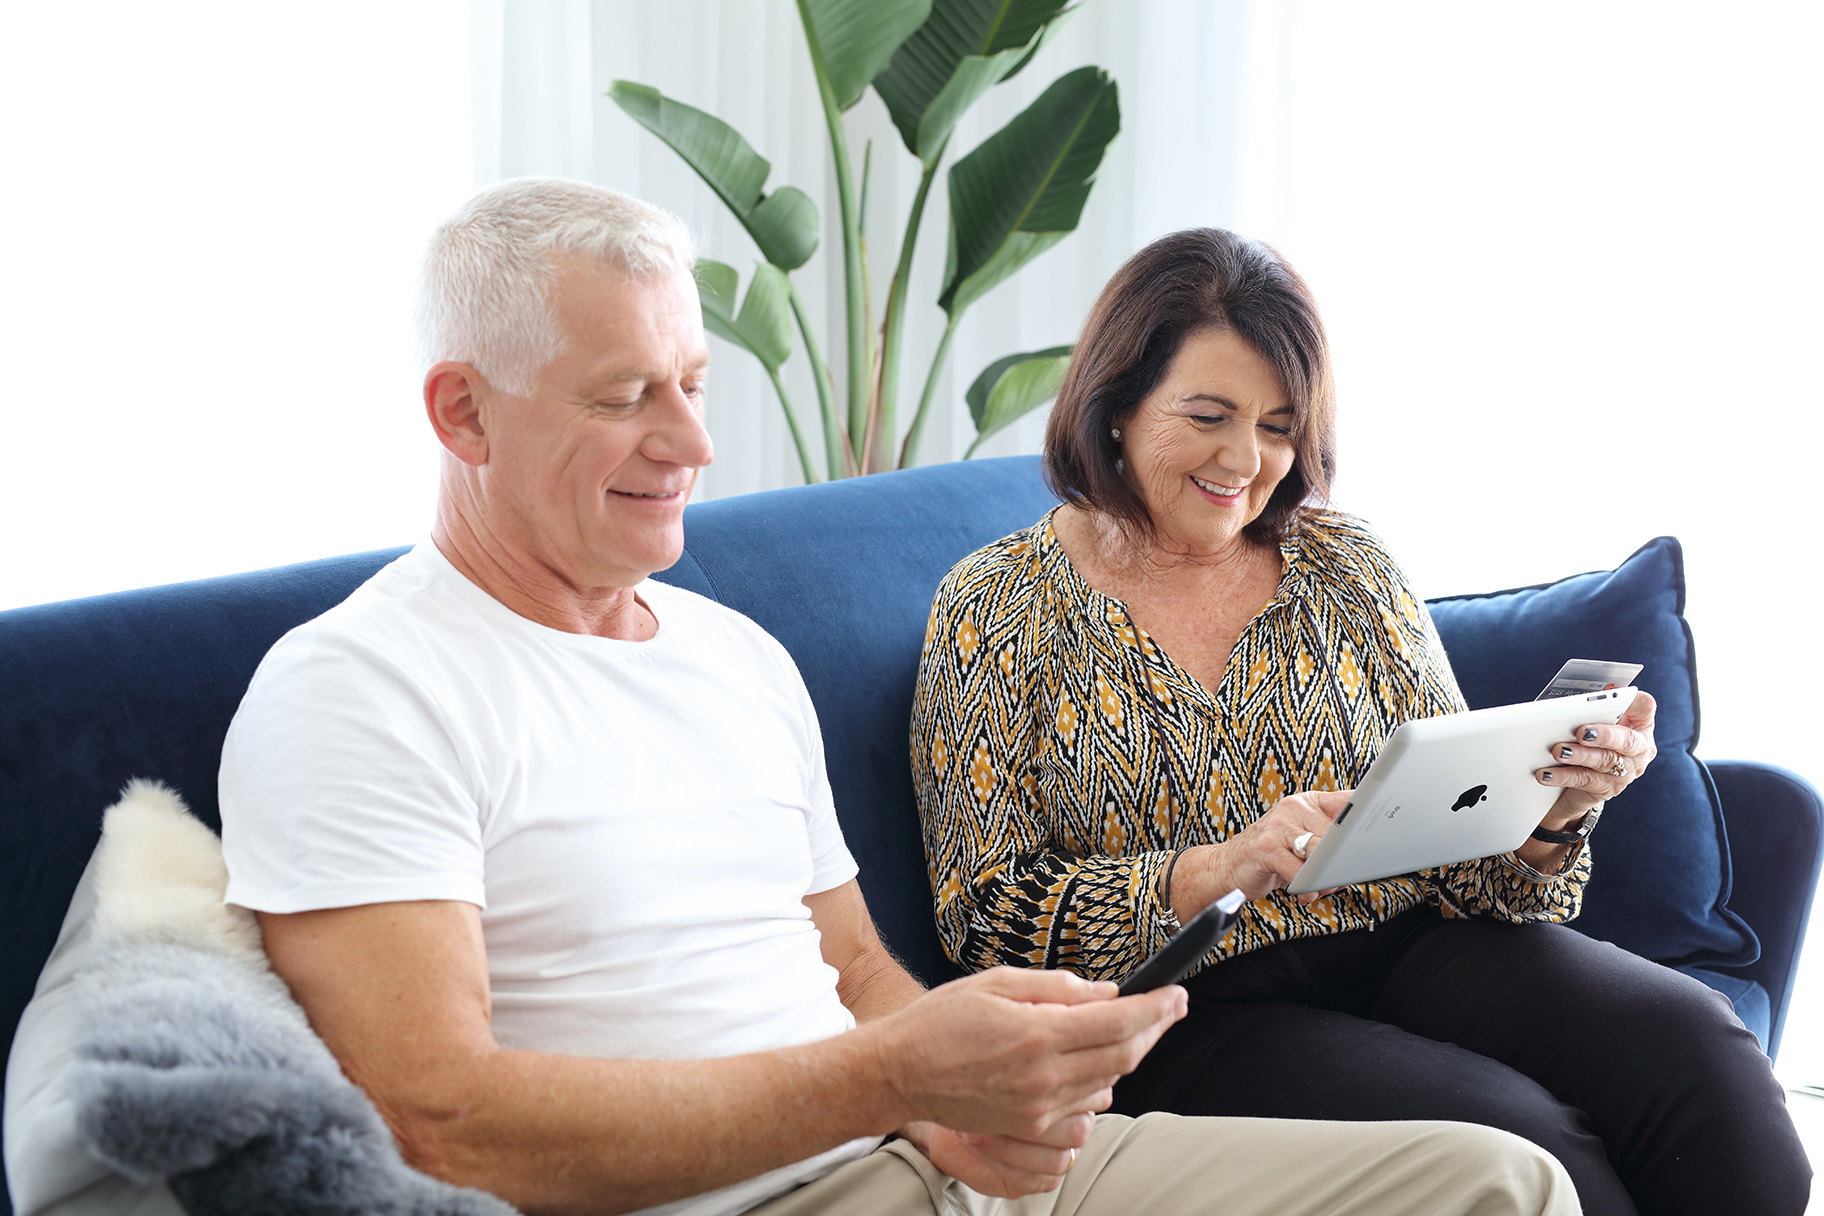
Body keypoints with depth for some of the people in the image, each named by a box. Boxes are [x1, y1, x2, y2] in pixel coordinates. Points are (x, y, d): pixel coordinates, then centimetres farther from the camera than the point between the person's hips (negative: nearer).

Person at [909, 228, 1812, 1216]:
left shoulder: (1347, 568, 12)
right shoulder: (997, 608, 2)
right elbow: (989, 917, -4)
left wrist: (1551, 808, -13)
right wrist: (1212, 873, -20)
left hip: (1405, 947, 4)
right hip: (1196, 1014, -4)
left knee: (1690, 1043, -24)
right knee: (1520, 1136, -30)